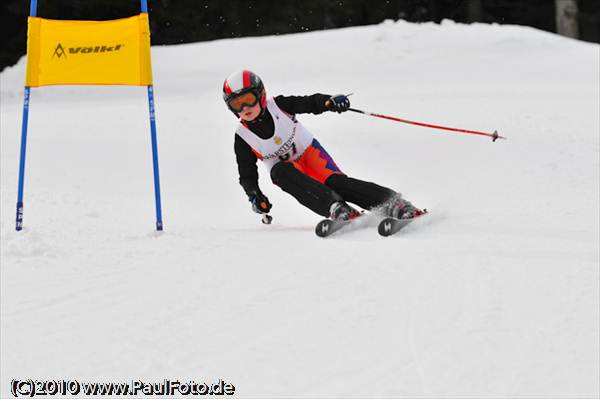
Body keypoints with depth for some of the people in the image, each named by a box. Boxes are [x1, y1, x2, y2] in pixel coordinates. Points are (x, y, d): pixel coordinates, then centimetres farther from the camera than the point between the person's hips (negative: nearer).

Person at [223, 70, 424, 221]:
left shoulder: (278, 105, -11)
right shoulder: (242, 138, -8)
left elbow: (311, 103, -11)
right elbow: (247, 175, -1)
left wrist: (330, 101, -32)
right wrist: (254, 195, -19)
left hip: (310, 152, -1)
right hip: (287, 170, 1)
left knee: (334, 181, -29)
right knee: (281, 171, -35)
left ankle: (395, 204, -36)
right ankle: (336, 208, -50)